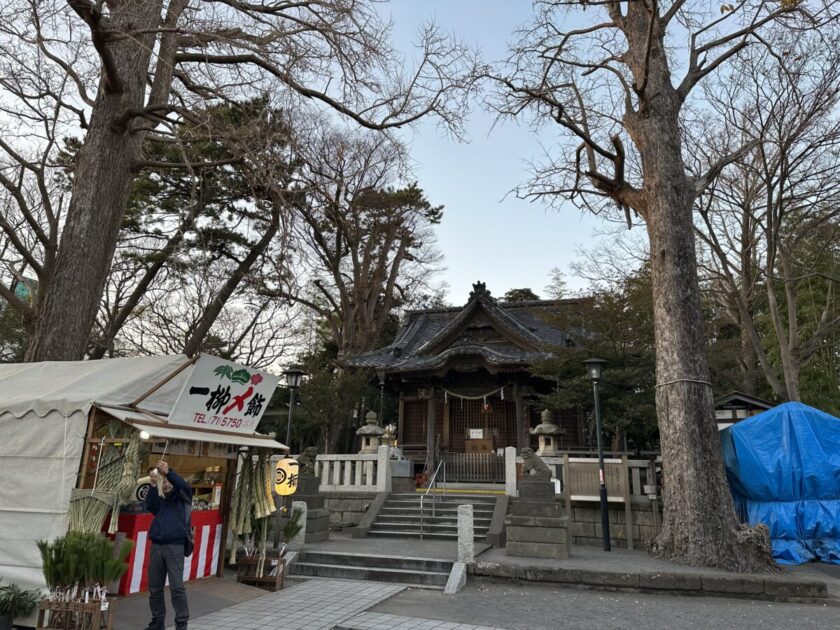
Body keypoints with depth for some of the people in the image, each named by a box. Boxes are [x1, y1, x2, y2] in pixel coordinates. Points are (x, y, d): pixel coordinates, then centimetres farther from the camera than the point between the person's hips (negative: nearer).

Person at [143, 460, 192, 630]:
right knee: (154, 587, 7)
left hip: (175, 546, -4)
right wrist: (153, 486, -16)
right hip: (156, 546, 4)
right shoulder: (159, 501, 19)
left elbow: (185, 486, -11)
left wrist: (168, 472, -21)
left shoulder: (182, 499, 10)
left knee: (176, 586, -8)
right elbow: (150, 506, -2)